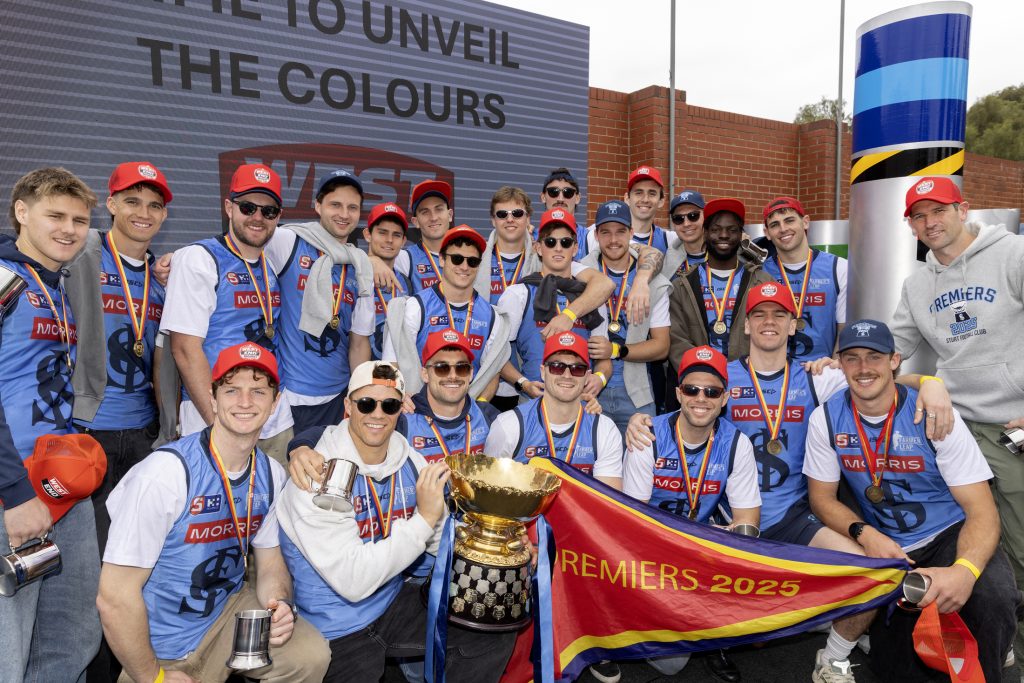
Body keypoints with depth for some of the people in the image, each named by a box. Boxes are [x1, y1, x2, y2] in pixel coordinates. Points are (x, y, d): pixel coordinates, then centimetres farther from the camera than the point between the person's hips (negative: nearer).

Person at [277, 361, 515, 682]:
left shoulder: (411, 462, -5)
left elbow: (443, 545, 1)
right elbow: (353, 582, -29)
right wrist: (423, 519, -30)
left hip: (393, 601, 5)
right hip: (336, 629, -5)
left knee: (496, 636, 2)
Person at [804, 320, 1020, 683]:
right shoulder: (826, 419, -9)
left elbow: (982, 510, -18)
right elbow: (822, 498, 0)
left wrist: (964, 569, -38)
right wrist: (864, 533, -21)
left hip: (948, 536, -1)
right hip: (883, 546, 2)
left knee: (993, 596, -32)